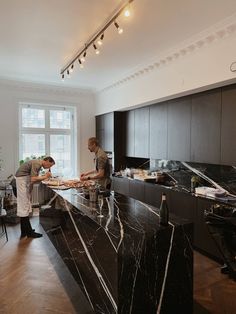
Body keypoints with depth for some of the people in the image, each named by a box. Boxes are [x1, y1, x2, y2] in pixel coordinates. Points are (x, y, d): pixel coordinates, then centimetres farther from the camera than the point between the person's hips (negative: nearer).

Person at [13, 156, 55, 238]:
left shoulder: (38, 164, 11)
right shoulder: (36, 163, -18)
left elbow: (34, 179, 10)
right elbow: (33, 179, -26)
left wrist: (44, 176, -1)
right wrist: (44, 177, -14)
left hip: (25, 181, 10)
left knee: (24, 206, 13)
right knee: (24, 206, -5)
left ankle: (24, 231, 22)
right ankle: (29, 232, 2)